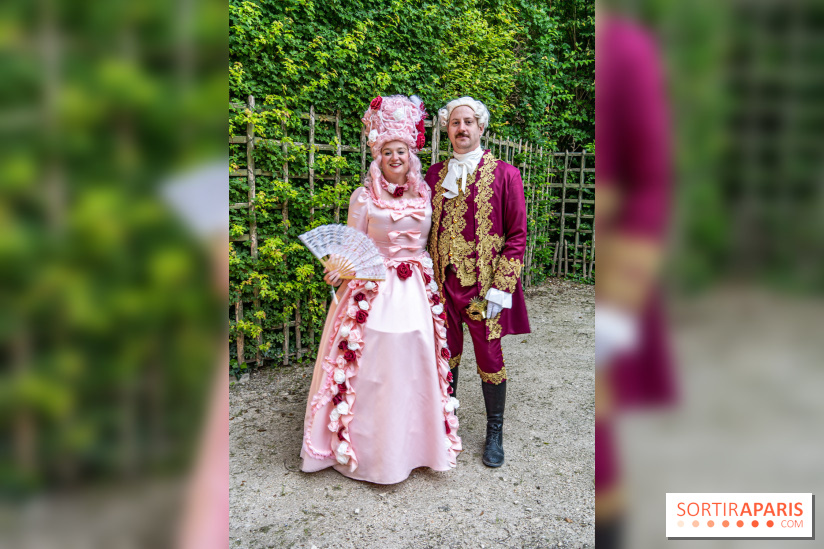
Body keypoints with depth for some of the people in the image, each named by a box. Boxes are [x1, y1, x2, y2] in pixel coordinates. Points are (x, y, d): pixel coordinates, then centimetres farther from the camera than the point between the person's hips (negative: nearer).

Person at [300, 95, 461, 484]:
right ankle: (368, 451, 20)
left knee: (414, 370, 8)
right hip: (373, 294, -3)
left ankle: (412, 444, 27)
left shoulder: (424, 194, 7)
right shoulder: (364, 197, -3)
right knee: (372, 372, 1)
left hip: (416, 293, 3)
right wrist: (339, 269, -20)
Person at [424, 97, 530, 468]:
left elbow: (517, 235, -4)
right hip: (443, 283, 3)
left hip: (484, 285, -3)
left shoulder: (504, 174, -3)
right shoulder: (434, 175, 9)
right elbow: (425, 230, 13)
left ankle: (494, 434, 26)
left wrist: (502, 287, -11)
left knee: (489, 359, 5)